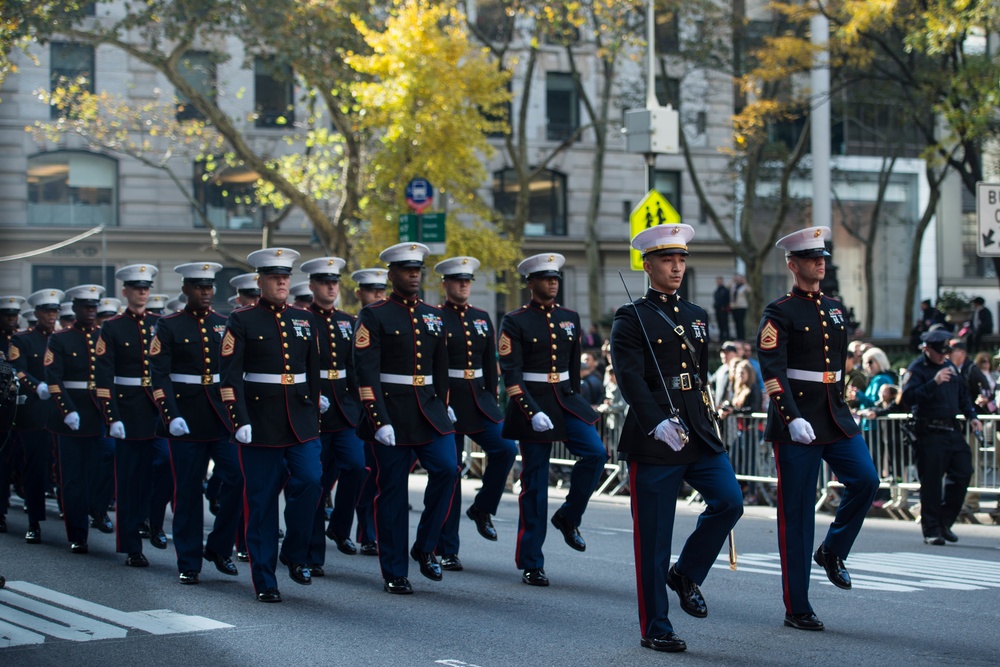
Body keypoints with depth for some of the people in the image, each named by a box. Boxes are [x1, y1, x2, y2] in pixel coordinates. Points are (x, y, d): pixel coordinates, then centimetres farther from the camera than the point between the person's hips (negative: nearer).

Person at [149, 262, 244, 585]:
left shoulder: (224, 324, 10)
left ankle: (219, 547, 9)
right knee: (187, 491, 2)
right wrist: (172, 416, -17)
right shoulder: (169, 326, 0)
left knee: (237, 479, -9)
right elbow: (158, 375, -6)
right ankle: (189, 564, 10)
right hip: (187, 418, -3)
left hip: (223, 414, 3)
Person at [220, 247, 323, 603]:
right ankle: (264, 580, 7)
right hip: (261, 420, -3)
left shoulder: (305, 320, 11)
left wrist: (314, 414, 12)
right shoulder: (242, 321, -2)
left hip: (300, 420, 4)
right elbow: (229, 375, -7)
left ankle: (294, 553, 8)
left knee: (309, 480, -14)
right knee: (261, 500, -1)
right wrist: (240, 420, -15)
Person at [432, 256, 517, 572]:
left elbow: (490, 363, 15)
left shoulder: (482, 318, 12)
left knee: (505, 448, -17)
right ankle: (447, 551, 6)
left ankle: (482, 508, 7)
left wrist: (492, 399, 10)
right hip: (446, 400, -5)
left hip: (478, 398, 5)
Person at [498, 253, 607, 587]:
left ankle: (568, 517, 7)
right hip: (532, 402, -5)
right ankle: (531, 564, 6)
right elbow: (510, 373, -13)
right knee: (535, 483, -1)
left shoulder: (570, 318, 9)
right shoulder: (515, 321, -7)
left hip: (566, 398, 5)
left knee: (595, 453, -18)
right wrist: (532, 412, -22)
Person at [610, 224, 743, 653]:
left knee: (729, 502, -11)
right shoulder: (631, 319, -3)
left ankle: (686, 574, 13)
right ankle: (655, 629, 8)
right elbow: (630, 379, -15)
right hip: (653, 441, -6)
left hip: (699, 434, 6)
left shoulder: (696, 317, 17)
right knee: (653, 536, -1)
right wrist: (658, 424, -27)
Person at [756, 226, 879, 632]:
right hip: (797, 423, -6)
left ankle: (832, 551, 15)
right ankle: (797, 609, 5)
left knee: (865, 481, -12)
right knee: (797, 512, -2)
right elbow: (772, 370, -16)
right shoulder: (780, 312, -7)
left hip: (835, 416, 6)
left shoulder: (834, 309, 14)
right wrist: (792, 418, -26)